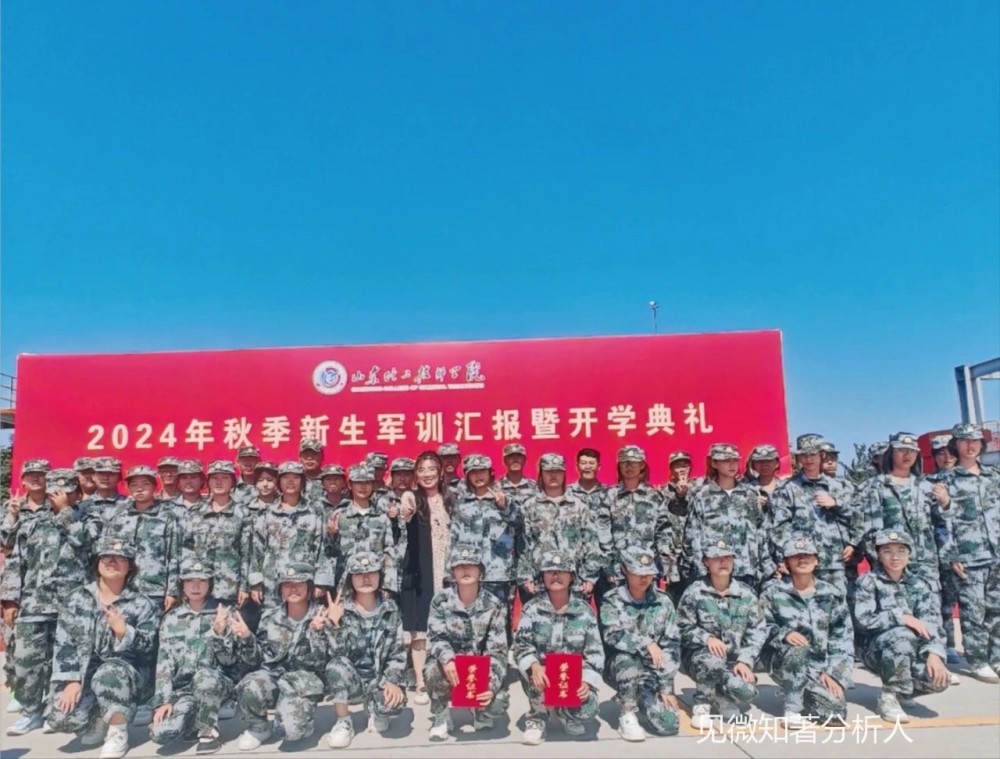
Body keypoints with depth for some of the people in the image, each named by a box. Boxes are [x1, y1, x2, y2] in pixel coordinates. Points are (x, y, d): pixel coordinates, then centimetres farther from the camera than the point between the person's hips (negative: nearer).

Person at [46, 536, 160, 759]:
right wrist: (71, 680, -12)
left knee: (107, 676, -37)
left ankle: (118, 732, -14)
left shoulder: (142, 604, -3)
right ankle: (98, 720, 12)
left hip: (126, 672, -3)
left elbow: (148, 646, -7)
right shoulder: (76, 599, 5)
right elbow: (63, 643, 1)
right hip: (82, 672, 3)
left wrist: (124, 631, -26)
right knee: (61, 718, -22)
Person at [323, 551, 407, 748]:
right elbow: (338, 654, -16)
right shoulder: (340, 609, -5)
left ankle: (376, 711, 9)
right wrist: (334, 624, -30)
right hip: (350, 679, -1)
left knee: (394, 702, -31)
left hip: (379, 679, 1)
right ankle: (343, 722, -10)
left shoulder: (390, 609, 2)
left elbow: (398, 652, 2)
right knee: (337, 665, -33)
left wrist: (393, 681, -14)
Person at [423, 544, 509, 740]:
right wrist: (447, 658, -36)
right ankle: (440, 719, -5)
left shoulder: (494, 605, -9)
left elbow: (497, 650, -12)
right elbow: (436, 637, -12)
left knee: (497, 703, -26)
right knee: (433, 670, -34)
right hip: (450, 666, 0)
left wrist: (492, 685, -27)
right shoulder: (441, 601, -8)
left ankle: (481, 714, 14)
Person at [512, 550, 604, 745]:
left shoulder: (584, 610, -3)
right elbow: (520, 644, -13)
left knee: (586, 710, -27)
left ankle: (567, 713, 12)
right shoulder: (532, 608, -5)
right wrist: (534, 666, -33)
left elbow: (594, 653, -4)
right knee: (530, 668, -34)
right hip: (541, 674, 0)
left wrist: (586, 681, -20)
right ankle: (537, 717, -6)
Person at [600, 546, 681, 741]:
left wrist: (666, 687, -7)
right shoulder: (612, 600, -8)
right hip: (619, 668, -2)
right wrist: (646, 644, -36)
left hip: (653, 673, 3)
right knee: (627, 659, -36)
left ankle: (642, 699, 20)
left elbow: (671, 646, -2)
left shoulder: (663, 602, -1)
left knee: (668, 725, -13)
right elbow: (612, 635, -24)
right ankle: (627, 715, -13)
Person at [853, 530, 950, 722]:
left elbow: (930, 622, -5)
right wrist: (902, 618, -22)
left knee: (938, 679, -24)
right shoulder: (868, 581, -7)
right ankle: (890, 695, -15)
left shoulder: (918, 584, 5)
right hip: (877, 650, -4)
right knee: (903, 635, -34)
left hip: (912, 652, 4)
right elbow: (863, 619, -18)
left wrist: (934, 653, -21)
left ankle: (903, 689, 11)